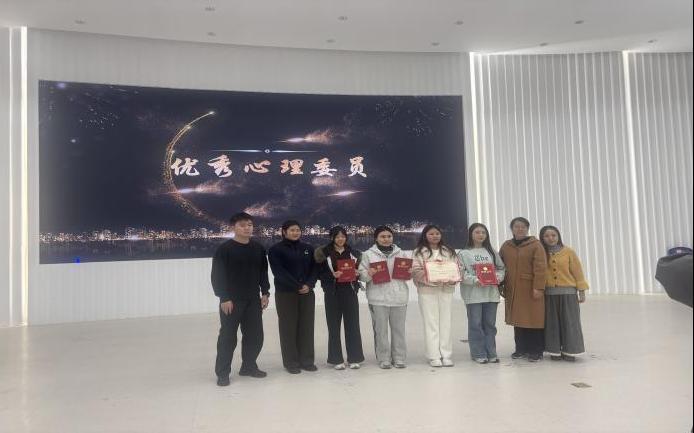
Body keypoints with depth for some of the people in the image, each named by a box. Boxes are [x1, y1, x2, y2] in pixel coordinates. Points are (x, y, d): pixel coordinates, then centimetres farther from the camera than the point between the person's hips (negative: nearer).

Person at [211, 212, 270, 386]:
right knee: (228, 337, 0)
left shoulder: (258, 249, 8)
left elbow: (263, 272, 14)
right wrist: (224, 298, -15)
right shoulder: (224, 249, -8)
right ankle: (222, 373, 12)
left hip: (253, 300, 5)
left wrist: (265, 293, 7)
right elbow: (217, 276, -11)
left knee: (255, 335, 10)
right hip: (231, 301, -5)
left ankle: (249, 366, 27)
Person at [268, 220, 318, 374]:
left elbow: (314, 268, 7)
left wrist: (309, 285, -11)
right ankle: (291, 362, 10)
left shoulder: (308, 248, 10)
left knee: (307, 326, 6)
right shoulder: (276, 249, -4)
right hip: (285, 294, -4)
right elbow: (279, 271, -12)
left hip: (307, 293, 4)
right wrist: (297, 286, -16)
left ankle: (307, 360, 15)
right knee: (288, 328, 0)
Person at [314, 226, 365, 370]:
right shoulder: (324, 253, 0)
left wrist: (357, 273, -8)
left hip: (350, 292, 2)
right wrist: (332, 275, -18)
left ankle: (354, 358, 14)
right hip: (332, 294, -2)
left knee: (352, 325, 3)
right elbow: (320, 273, -2)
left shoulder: (354, 253, 9)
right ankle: (336, 359, 12)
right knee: (334, 326, 3)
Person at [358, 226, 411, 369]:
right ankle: (383, 359, 10)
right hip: (378, 297, -2)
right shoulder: (368, 254, 6)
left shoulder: (401, 253, 14)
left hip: (399, 296, 2)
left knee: (399, 329, 5)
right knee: (380, 329, 0)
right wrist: (369, 274, -19)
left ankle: (399, 358, 15)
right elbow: (361, 274, 2)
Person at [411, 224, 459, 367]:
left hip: (446, 289, 3)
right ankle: (434, 356, 3)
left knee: (446, 322, 4)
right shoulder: (419, 252, 4)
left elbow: (457, 268, 9)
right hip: (427, 290, -3)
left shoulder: (449, 251, 15)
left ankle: (446, 355, 10)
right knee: (431, 322, -2)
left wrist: (452, 279, -10)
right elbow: (416, 271, -6)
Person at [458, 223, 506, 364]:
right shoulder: (464, 253, -1)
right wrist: (475, 280, -20)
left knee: (490, 324, 8)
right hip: (473, 294, -4)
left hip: (491, 293, 4)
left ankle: (491, 353, 17)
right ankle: (478, 354, 9)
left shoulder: (492, 252, 13)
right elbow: (461, 273, -8)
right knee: (476, 324, 0)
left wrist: (498, 277, -6)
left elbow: (501, 268, 13)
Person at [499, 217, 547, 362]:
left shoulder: (535, 245, -3)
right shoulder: (506, 246, 10)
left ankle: (536, 351, 9)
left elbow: (540, 268, -10)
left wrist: (538, 287, -16)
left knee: (534, 319, -1)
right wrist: (501, 286, 7)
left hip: (531, 289, -4)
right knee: (517, 319, 9)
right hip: (513, 290, 4)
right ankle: (521, 349, 20)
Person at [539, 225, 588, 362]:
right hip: (549, 294, 1)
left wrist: (582, 291, -1)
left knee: (569, 322, 4)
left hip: (568, 293, -1)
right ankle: (555, 351, 16)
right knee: (552, 323, 6)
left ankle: (569, 351, 14)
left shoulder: (568, 252, 0)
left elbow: (577, 272, 1)